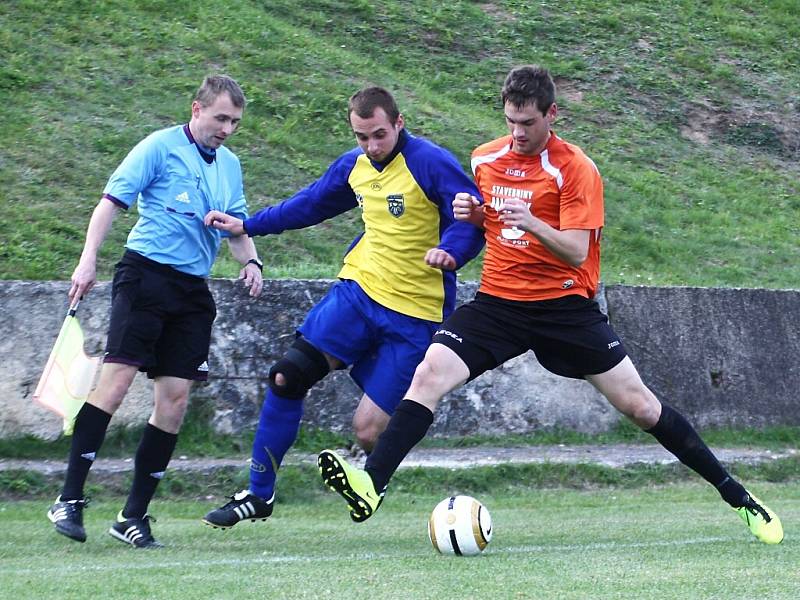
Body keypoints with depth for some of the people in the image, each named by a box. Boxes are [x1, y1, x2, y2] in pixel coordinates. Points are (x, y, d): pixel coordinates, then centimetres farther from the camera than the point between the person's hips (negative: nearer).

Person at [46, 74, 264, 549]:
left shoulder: (230, 165, 17)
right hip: (146, 274, -6)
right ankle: (70, 499, -12)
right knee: (118, 377, -16)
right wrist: (88, 260, -15)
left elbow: (236, 229, 26)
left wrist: (251, 261, 5)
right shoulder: (160, 147, -2)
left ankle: (134, 516, 6)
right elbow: (112, 201, -4)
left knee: (176, 398, -1)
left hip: (193, 291, 6)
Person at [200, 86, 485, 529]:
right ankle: (258, 496, 8)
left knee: (367, 430, -11)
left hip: (412, 317, -6)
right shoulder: (354, 165, 7)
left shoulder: (431, 164, -15)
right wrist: (247, 226, 24)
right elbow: (310, 205, 24)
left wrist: (449, 251, -38)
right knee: (287, 377, -4)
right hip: (358, 290, 6)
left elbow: (474, 219, -18)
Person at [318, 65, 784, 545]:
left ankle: (735, 495, 8)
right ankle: (372, 486, -25)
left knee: (639, 405, -4)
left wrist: (532, 223, -36)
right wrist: (472, 214, 0)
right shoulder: (484, 159, 6)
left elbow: (576, 252, -18)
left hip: (565, 304, -4)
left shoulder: (576, 169, -10)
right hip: (498, 301, 4)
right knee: (428, 375, -19)